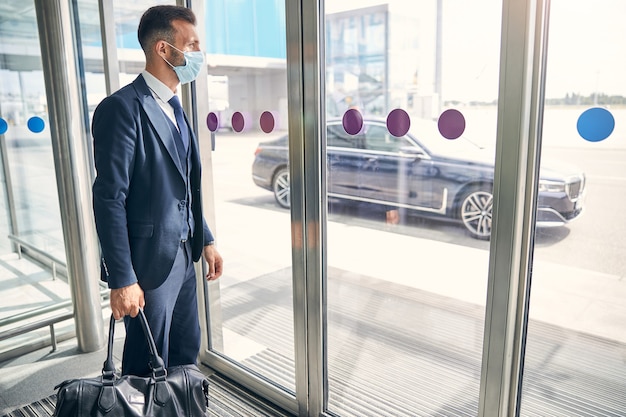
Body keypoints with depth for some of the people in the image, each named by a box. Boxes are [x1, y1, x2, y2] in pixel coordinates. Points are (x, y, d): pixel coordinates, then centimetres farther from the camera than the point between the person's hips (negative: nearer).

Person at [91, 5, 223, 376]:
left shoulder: (175, 109, 11)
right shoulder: (122, 107, -16)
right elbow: (110, 199, -19)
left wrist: (205, 240, 15)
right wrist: (122, 280, -19)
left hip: (183, 257, 8)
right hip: (148, 263, -8)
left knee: (187, 354, 20)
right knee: (149, 369, 10)